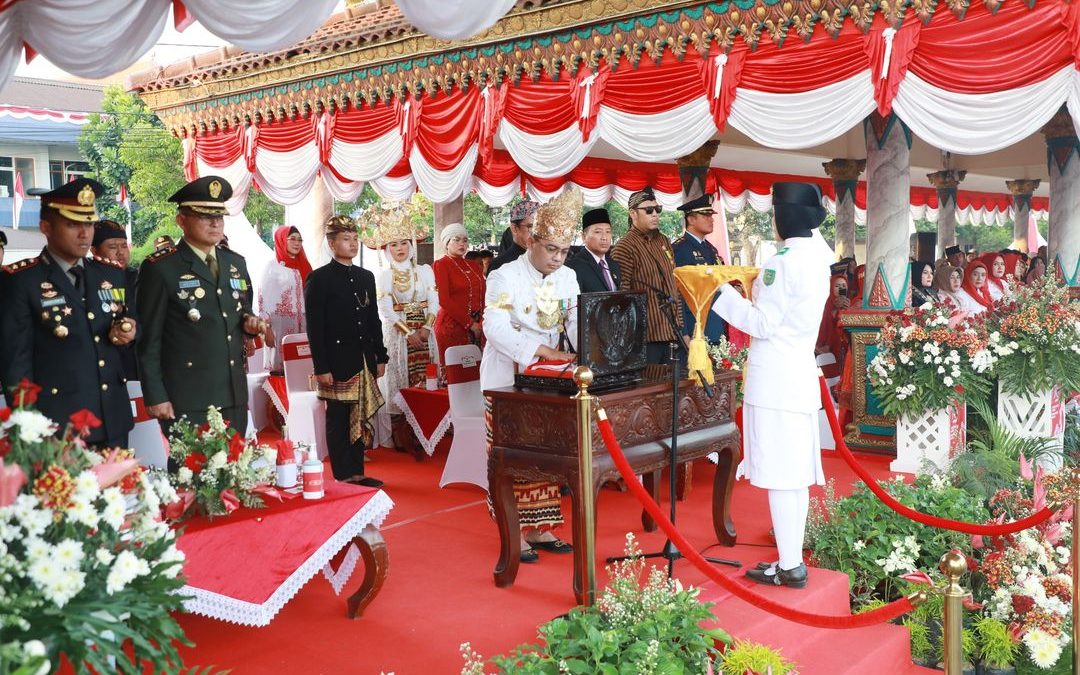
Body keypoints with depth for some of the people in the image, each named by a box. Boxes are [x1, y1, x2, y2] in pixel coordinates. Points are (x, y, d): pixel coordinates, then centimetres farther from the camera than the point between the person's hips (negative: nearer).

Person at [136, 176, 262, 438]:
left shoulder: (236, 263, 13)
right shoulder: (159, 268, -6)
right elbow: (149, 339, -6)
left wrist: (250, 323, 1)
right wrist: (156, 397, -9)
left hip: (235, 397, 6)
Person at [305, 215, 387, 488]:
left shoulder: (366, 277, 12)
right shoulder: (319, 279, -6)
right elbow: (314, 327, -10)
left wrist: (380, 357, 11)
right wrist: (321, 368, -14)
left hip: (364, 363, 6)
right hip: (337, 363, -6)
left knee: (359, 421, 11)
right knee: (338, 422, 3)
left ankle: (357, 473, 19)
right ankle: (343, 477, 10)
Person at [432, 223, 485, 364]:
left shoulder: (473, 266, 17)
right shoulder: (441, 265, -1)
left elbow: (482, 297, 14)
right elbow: (444, 300, -10)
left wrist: (481, 323, -3)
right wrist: (470, 323, -12)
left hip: (477, 326, 5)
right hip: (452, 325, -5)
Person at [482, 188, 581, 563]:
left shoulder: (568, 278, 7)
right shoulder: (505, 277, -11)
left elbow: (578, 321, 0)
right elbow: (495, 326, -24)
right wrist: (542, 350, -32)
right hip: (510, 382, -5)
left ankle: (539, 527, 18)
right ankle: (515, 532, 6)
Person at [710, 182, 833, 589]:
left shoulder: (783, 262, -16)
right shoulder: (817, 258, 11)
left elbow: (763, 324, -14)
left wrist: (725, 293, -7)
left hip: (774, 379, -9)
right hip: (802, 373, 9)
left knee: (779, 476, -2)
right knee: (796, 474, 13)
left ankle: (789, 567, 5)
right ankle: (793, 558, 22)